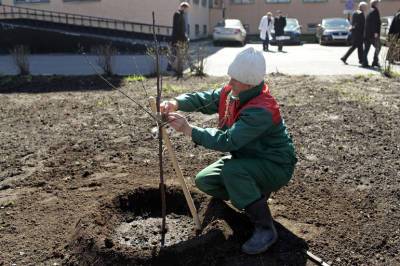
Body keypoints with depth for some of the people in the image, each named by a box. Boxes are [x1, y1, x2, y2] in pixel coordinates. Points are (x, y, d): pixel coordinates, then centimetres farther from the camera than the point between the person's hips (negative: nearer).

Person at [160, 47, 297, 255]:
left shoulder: (261, 111, -33)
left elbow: (227, 141, -38)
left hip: (275, 167, -8)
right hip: (246, 158, 8)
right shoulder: (232, 92, -7)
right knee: (204, 180, 0)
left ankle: (265, 229, -18)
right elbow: (203, 99, -7)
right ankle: (256, 193, 18)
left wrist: (188, 129, -35)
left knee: (232, 171, -36)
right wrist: (176, 103, -27)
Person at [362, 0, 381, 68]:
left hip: (367, 34, 8)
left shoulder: (370, 12, 18)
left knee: (366, 48, 7)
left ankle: (365, 63, 6)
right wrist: (375, 32, -22)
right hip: (373, 34, -8)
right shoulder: (375, 11, -8)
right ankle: (375, 62, -1)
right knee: (378, 47, 1)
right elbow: (375, 22, -18)